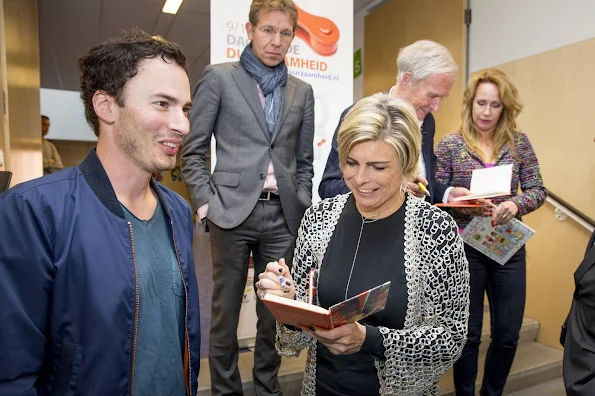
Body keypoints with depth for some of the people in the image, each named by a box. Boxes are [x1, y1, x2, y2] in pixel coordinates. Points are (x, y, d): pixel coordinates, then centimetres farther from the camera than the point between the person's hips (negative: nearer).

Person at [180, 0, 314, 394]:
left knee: (276, 308, 11)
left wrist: (303, 206, 5)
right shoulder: (218, 78, 4)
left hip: (282, 214, 3)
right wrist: (205, 202, -9)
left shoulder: (302, 91, 14)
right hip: (233, 210, -3)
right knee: (226, 309, 9)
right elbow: (193, 150, 1)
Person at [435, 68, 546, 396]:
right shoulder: (449, 145, -4)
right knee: (467, 334, 10)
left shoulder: (519, 142, 3)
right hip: (464, 249, -2)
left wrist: (515, 204, -18)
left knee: (508, 336, 13)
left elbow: (537, 190, 2)